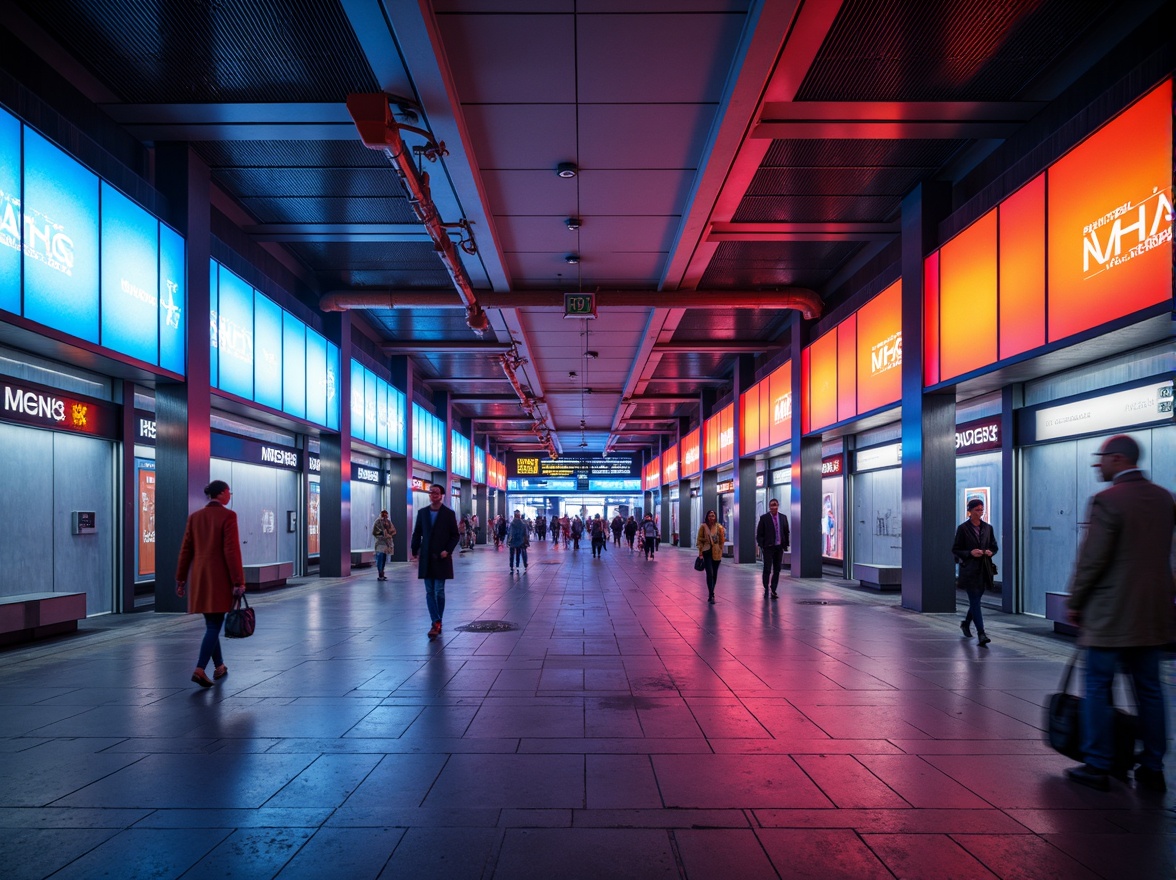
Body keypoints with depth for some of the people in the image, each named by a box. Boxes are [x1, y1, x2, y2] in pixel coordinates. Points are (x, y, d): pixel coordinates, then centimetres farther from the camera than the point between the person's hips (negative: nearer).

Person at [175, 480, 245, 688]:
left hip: (200, 578, 6)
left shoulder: (195, 517, 8)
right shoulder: (228, 516, -10)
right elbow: (231, 550, -14)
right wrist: (238, 581, -12)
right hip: (220, 578, -6)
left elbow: (186, 550, 9)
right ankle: (200, 669, -12)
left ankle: (219, 667, 27)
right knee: (214, 626, -2)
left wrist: (181, 579, 15)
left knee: (211, 624, 17)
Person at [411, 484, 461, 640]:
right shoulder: (422, 512, 6)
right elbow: (417, 533, 10)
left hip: (441, 557, -3)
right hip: (426, 557, 3)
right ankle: (436, 623, 6)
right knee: (430, 592, 2)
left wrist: (448, 550, -13)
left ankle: (437, 622, 8)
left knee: (439, 591, -1)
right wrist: (414, 551, 4)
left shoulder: (449, 513, -2)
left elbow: (455, 535, -1)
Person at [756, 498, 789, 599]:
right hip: (768, 547, -3)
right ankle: (766, 589, 10)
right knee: (767, 569, -4)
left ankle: (773, 590, 15)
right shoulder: (764, 518, -3)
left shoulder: (783, 518, 7)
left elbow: (786, 532, 12)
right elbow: (759, 534, -2)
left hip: (779, 547, 3)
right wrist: (761, 546, -9)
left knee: (777, 570, 7)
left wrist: (785, 545, 6)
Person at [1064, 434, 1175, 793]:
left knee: (1098, 689, 3)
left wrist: (1075, 602, -5)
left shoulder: (1108, 500, -15)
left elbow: (1092, 559, -16)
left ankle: (1097, 767, 10)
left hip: (1110, 612, -7)